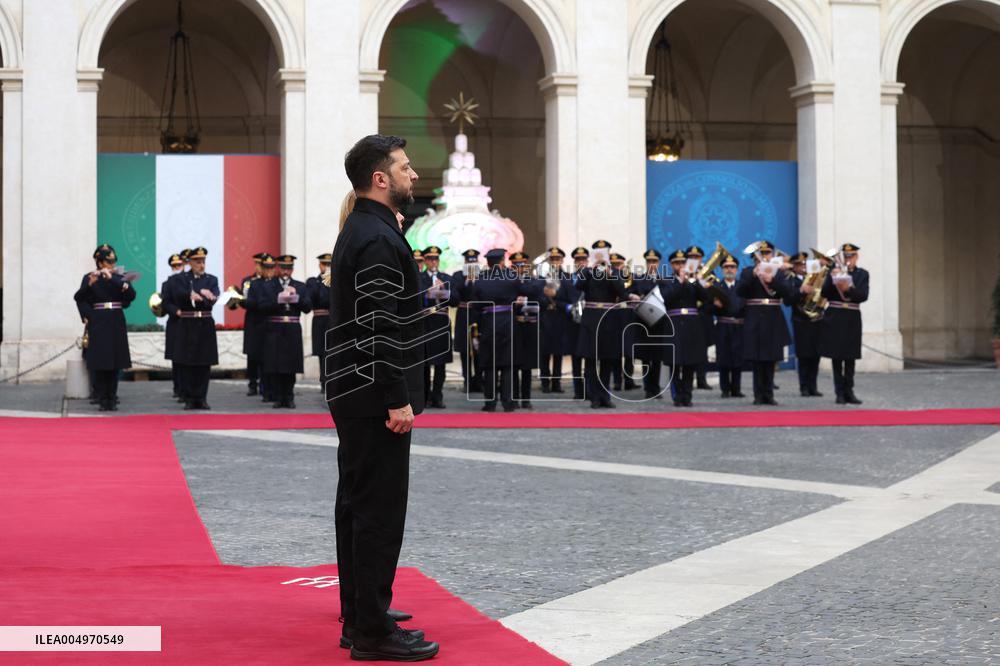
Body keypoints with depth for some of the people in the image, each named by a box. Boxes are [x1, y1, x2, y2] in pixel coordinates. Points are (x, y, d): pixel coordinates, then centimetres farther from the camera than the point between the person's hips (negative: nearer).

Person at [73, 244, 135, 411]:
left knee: (115, 363, 3)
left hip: (116, 324, 2)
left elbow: (131, 295, -11)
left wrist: (111, 278, -19)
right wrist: (90, 283, -27)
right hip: (98, 324, -2)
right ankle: (102, 400, 2)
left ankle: (112, 399, 10)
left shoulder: (120, 278, 7)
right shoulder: (90, 278, 1)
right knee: (100, 363, -3)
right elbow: (79, 298, -11)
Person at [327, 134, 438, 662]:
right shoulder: (378, 240, -17)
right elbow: (382, 330, -23)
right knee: (379, 510, -7)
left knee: (358, 506, 15)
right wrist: (397, 400, -21)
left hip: (355, 396, 11)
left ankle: (360, 618, 25)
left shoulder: (360, 231, 16)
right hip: (375, 400, -11)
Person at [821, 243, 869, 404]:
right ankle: (840, 393, 2)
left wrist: (848, 288, -21)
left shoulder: (862, 274, 6)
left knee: (850, 358, 3)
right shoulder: (835, 272, 5)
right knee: (837, 357, -1)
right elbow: (824, 294, -3)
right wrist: (832, 279, -17)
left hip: (852, 319, 1)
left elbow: (863, 296, -7)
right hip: (835, 318, -1)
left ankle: (849, 391, 8)